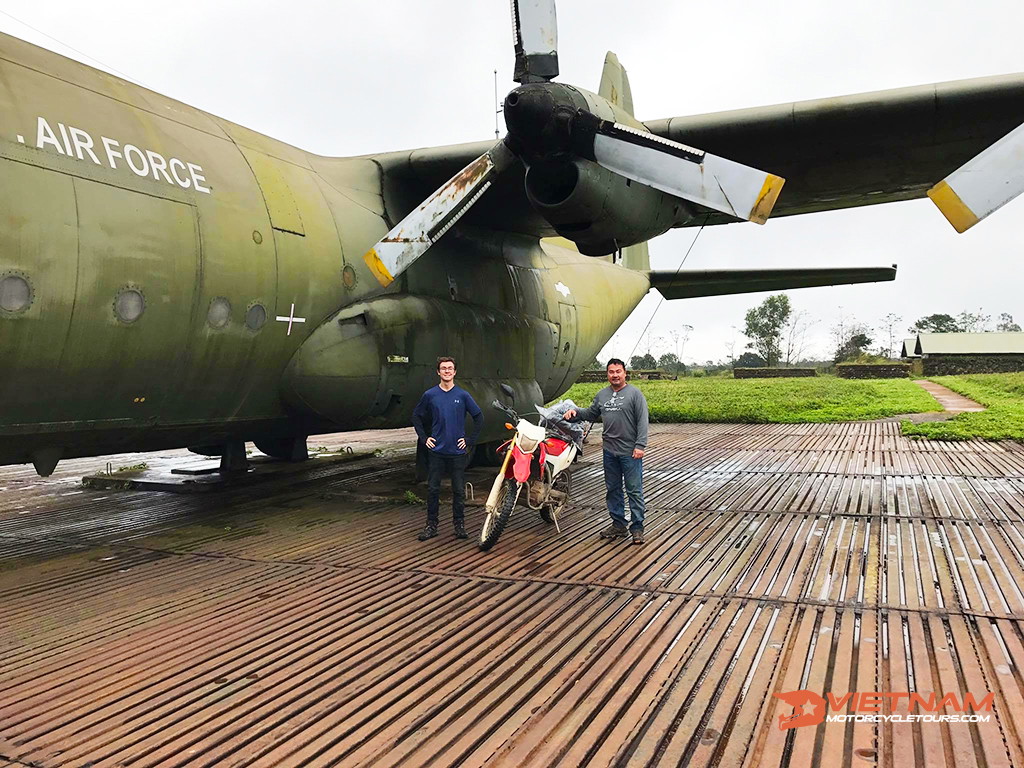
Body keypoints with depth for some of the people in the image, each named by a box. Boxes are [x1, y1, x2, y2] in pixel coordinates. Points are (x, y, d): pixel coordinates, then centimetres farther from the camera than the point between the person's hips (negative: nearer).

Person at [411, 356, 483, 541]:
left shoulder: (463, 395, 0)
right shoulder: (430, 395, 2)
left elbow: (478, 417, 6)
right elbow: (416, 416, 13)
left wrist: (471, 441, 2)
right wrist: (424, 438, 4)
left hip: (458, 451, 0)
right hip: (436, 451, 1)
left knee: (459, 490, 5)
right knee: (433, 489, 5)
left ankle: (459, 525, 18)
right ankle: (431, 525, 16)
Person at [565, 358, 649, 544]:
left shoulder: (635, 394, -6)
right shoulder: (602, 395, 12)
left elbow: (642, 422, -11)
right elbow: (591, 413, 24)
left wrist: (640, 445, -17)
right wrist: (575, 412, 6)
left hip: (630, 452, -6)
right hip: (610, 451, 6)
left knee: (634, 490, -2)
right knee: (612, 490, 13)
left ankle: (637, 527, 7)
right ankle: (618, 525, 24)